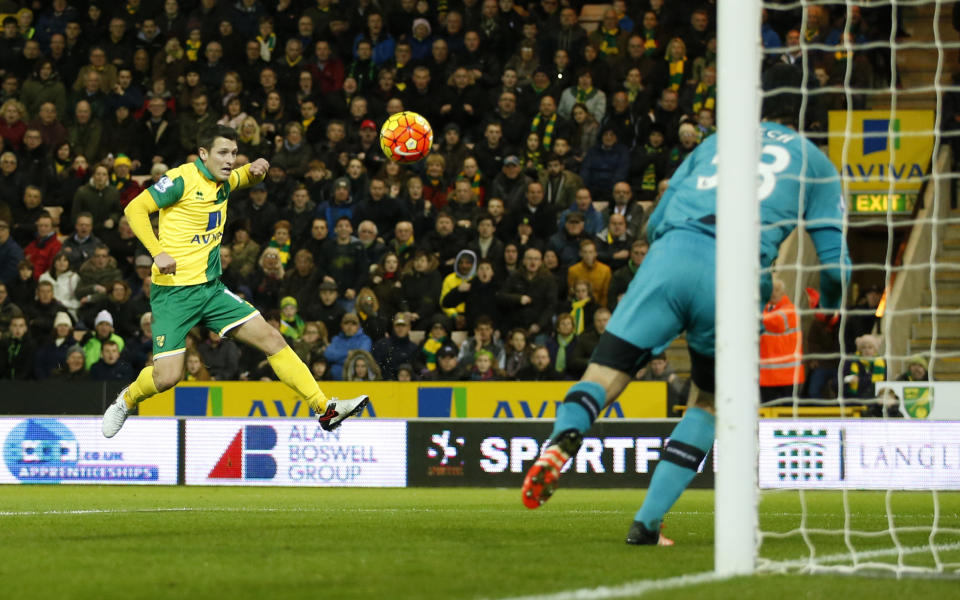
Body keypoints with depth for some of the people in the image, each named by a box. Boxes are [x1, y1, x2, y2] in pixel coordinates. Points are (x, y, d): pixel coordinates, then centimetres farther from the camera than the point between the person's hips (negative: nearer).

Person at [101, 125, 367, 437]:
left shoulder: (223, 182, 10)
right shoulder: (181, 180, -13)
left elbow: (249, 177, 33)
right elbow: (135, 209, -15)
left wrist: (256, 169, 7)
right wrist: (157, 252, -26)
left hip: (211, 288, 7)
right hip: (174, 291, -7)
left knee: (271, 339, -3)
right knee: (167, 376, -12)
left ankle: (325, 409, -2)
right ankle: (127, 400, 22)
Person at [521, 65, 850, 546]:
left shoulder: (716, 142, 29)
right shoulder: (814, 162, 22)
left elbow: (657, 221, 31)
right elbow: (835, 263, 15)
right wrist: (828, 308, 37)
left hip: (671, 255, 1)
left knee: (602, 376, -1)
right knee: (708, 402, 20)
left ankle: (564, 438, -37)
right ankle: (647, 522, 9)